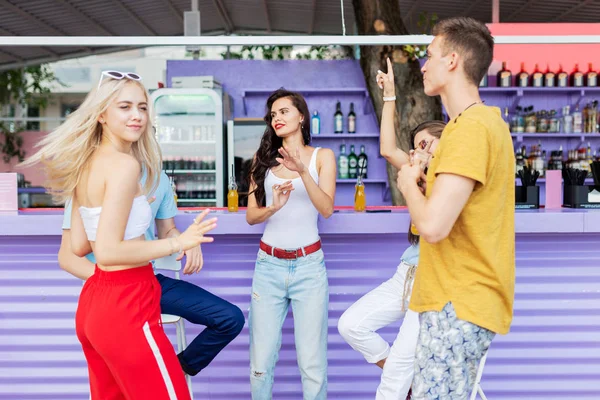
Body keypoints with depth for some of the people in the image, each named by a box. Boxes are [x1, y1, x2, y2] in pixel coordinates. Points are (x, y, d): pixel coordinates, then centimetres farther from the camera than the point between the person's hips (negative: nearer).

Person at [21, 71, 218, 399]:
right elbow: (108, 251, -22)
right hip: (125, 306, -9)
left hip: (94, 300, 9)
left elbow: (79, 246, 12)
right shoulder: (124, 164, -17)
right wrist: (177, 243, -18)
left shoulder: (85, 164, 9)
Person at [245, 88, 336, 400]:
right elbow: (250, 216, 3)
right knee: (261, 359, 4)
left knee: (311, 360, -1)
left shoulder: (321, 156, 3)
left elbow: (327, 209, -10)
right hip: (268, 266, 2)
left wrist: (303, 171, -24)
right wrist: (273, 207, -18)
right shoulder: (263, 159, 9)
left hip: (309, 266, -2)